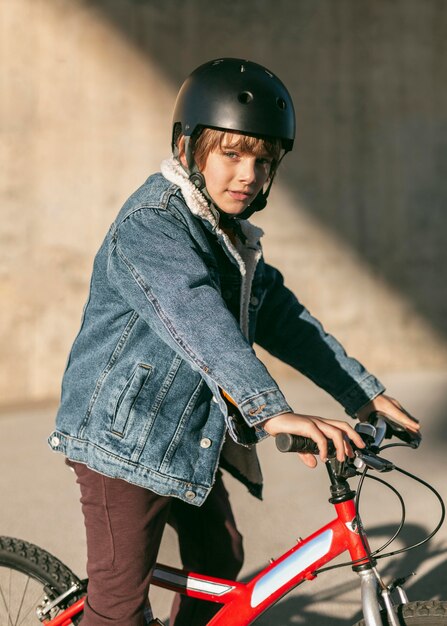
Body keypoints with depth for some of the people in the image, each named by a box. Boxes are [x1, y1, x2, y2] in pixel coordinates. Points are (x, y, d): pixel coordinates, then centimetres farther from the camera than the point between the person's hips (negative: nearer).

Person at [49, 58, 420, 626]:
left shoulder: (230, 233, 11)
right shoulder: (152, 223, -21)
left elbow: (280, 316, 9)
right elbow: (198, 318, -36)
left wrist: (364, 393, 1)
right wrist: (272, 412, -48)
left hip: (189, 437, 9)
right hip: (123, 436, -9)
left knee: (220, 560, 19)